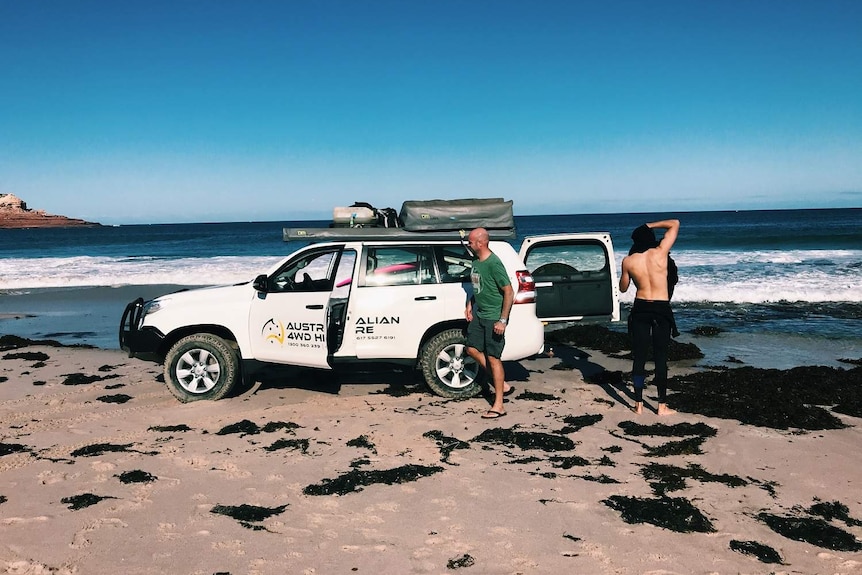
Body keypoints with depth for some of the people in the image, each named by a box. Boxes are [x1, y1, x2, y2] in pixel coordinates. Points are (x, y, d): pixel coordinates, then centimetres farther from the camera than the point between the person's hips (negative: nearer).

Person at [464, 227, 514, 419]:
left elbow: (509, 292, -20)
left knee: (493, 358, -5)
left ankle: (498, 406, 5)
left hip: (493, 318, -9)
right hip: (478, 315, 9)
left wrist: (503, 320, -23)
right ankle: (502, 384, 25)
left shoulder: (494, 264, -21)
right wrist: (470, 306, 12)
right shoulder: (476, 260, 5)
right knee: (473, 349, 12)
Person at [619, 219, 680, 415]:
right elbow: (675, 224, 3)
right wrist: (650, 225, 9)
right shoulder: (660, 252, -8)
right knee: (660, 357, 4)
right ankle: (662, 406, 9)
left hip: (640, 309, 1)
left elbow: (623, 288, 10)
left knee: (639, 357, 7)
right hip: (661, 309, -1)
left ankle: (638, 404, 12)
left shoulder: (628, 261, -4)